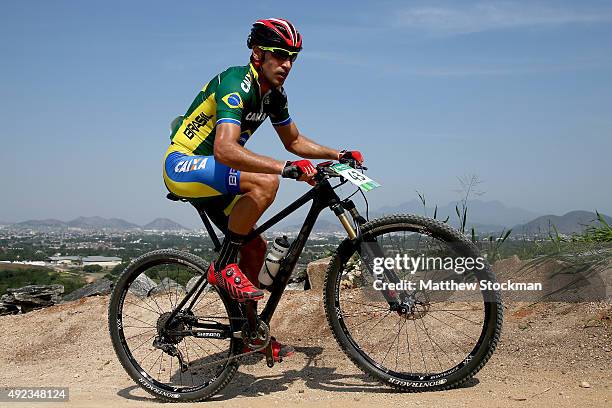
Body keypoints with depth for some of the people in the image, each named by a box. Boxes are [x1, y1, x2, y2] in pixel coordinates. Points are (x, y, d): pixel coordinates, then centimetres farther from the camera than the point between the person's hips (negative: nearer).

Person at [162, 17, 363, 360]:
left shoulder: (273, 94, 5)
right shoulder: (236, 85, -24)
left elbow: (294, 141, 18)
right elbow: (225, 149, -39)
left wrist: (338, 154, 6)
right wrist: (286, 167, -46)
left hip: (208, 171, 9)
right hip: (182, 165, -9)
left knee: (256, 247, 6)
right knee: (265, 182, -32)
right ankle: (224, 266, -18)